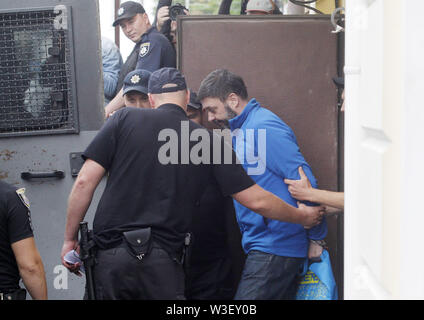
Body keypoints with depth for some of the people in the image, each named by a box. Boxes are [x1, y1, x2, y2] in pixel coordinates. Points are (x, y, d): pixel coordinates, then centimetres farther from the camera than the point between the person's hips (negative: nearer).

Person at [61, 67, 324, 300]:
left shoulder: (125, 119, 6)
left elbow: (85, 182, 0)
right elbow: (256, 201, 9)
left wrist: (70, 239, 10)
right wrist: (303, 216, 26)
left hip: (110, 254, 0)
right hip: (163, 261, 0)